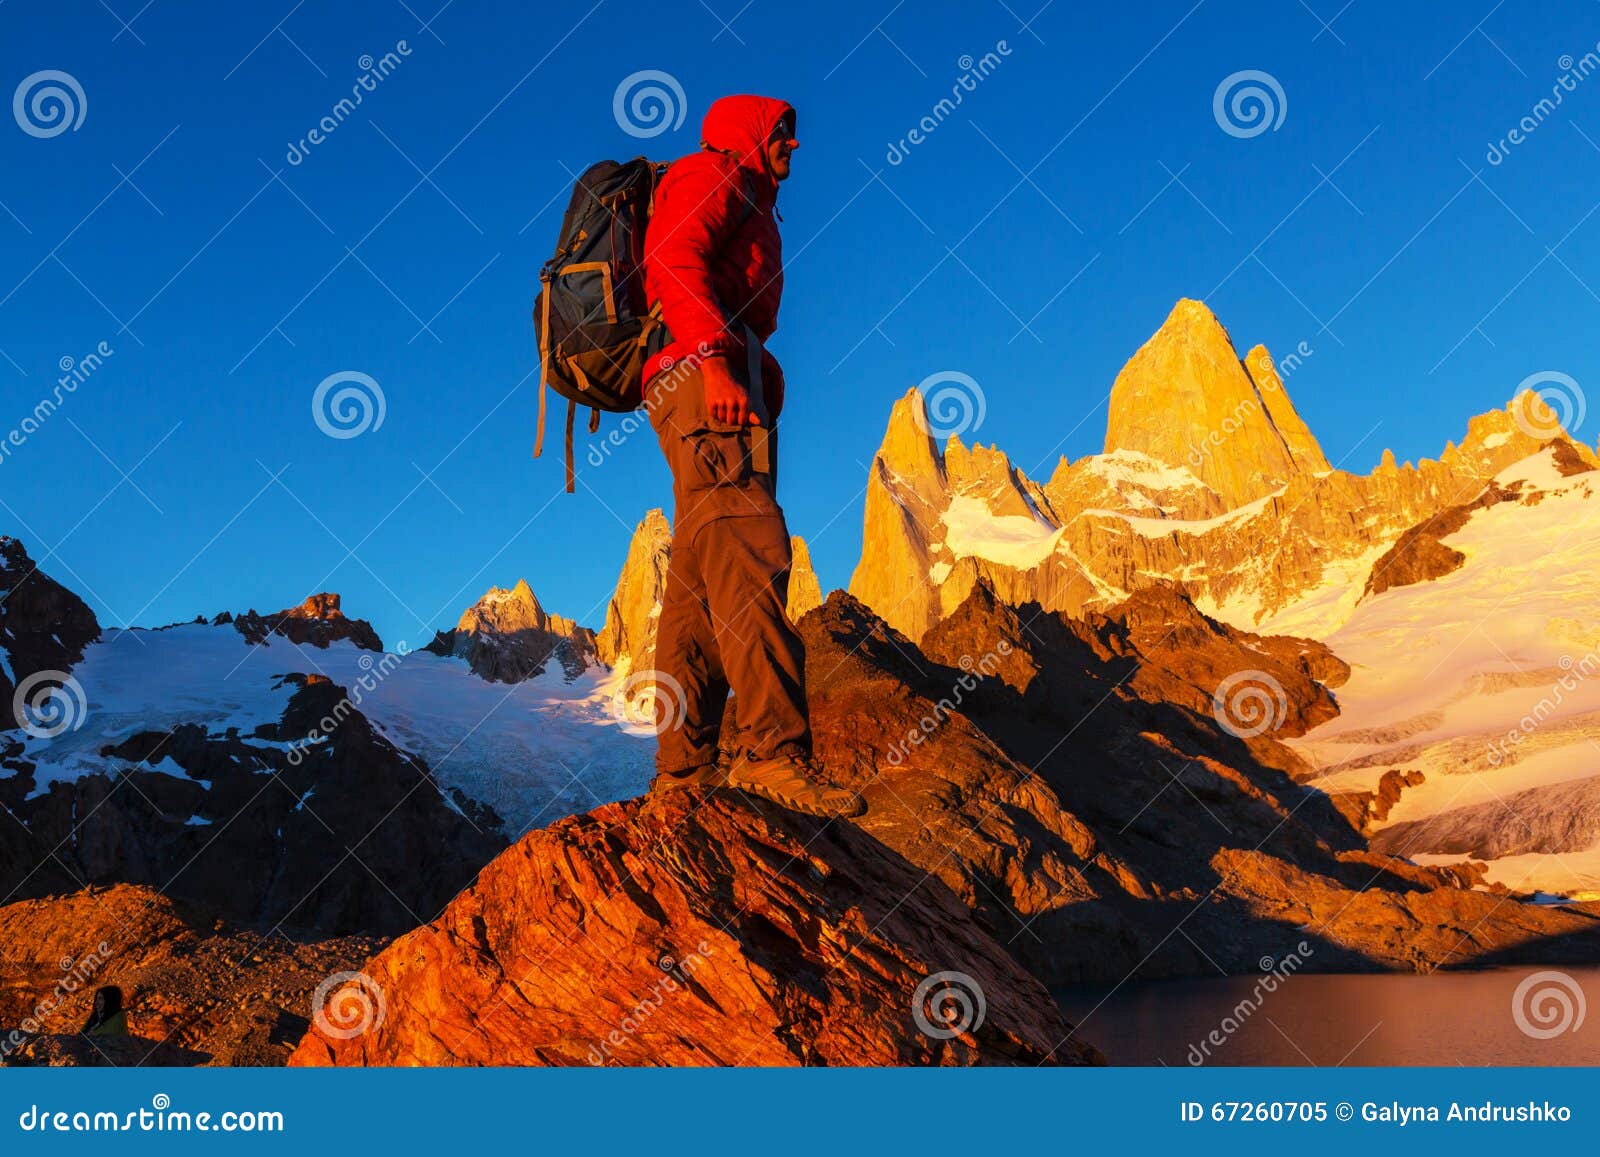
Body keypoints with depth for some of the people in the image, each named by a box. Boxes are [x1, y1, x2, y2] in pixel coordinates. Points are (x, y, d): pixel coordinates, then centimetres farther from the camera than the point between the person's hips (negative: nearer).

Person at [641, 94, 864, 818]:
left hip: (722, 378, 10)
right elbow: (672, 259, -10)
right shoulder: (711, 174, 9)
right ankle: (772, 749, -34)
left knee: (699, 580, 0)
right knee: (749, 553, -23)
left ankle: (683, 770, -3)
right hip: (702, 371, -10)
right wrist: (716, 358, -23)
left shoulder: (747, 209, 37)